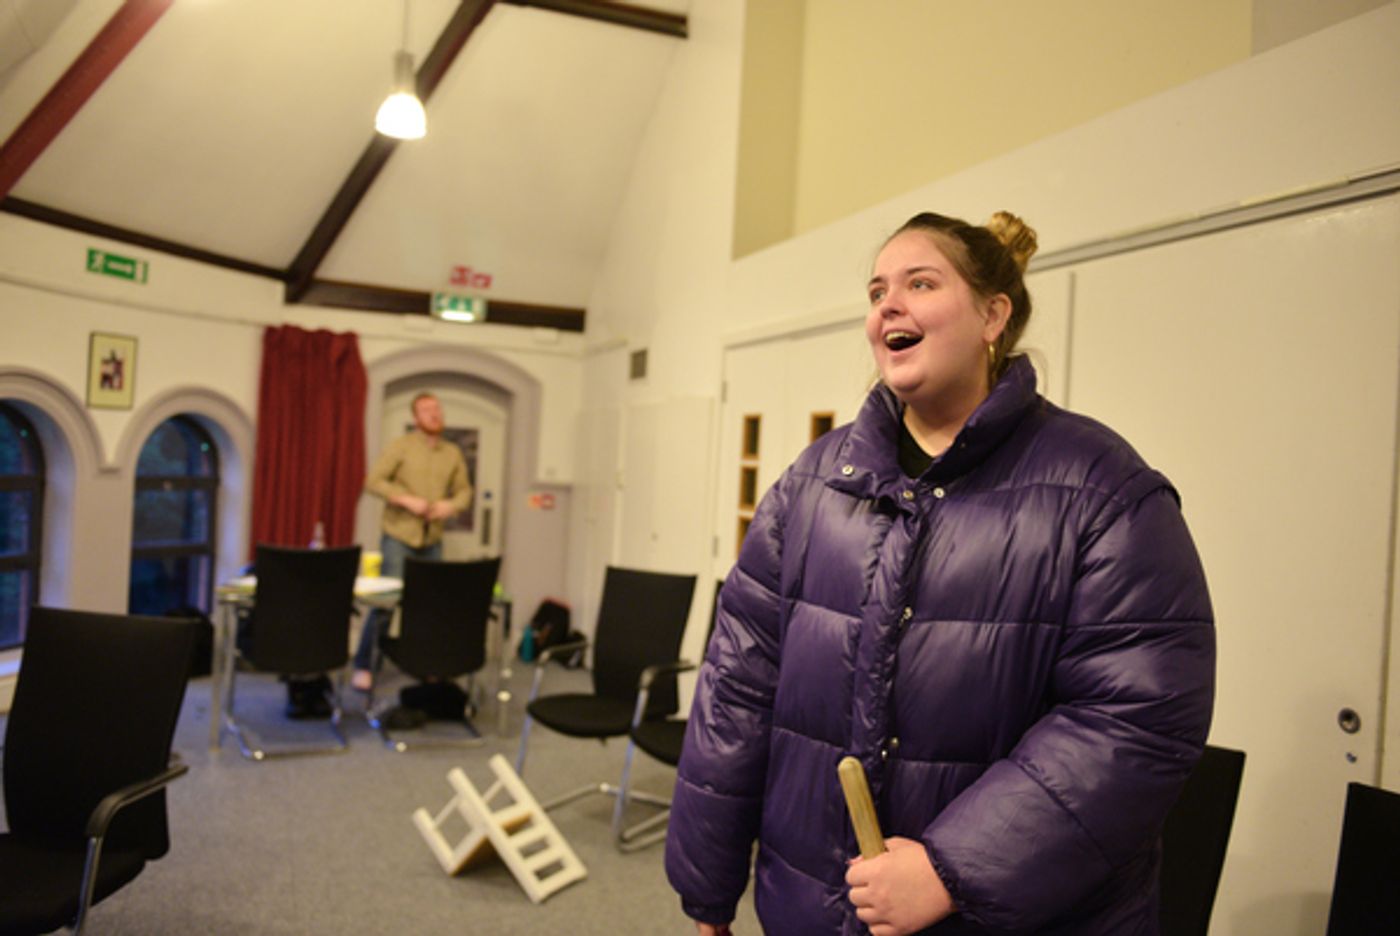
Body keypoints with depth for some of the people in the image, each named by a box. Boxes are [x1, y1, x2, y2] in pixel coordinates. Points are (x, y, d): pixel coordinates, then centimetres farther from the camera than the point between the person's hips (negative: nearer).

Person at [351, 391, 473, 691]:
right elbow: (374, 480, -8)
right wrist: (407, 499, -19)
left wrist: (451, 505, -7)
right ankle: (363, 666, 4)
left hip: (433, 540, 5)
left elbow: (464, 490, 14)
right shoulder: (401, 446, -4)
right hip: (399, 536, -5)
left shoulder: (453, 453, 9)